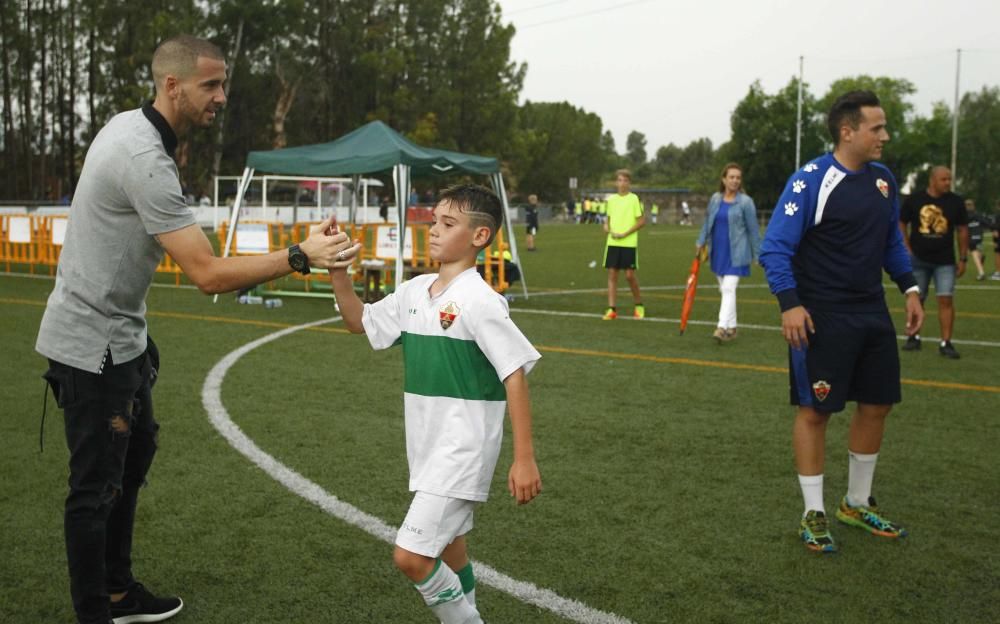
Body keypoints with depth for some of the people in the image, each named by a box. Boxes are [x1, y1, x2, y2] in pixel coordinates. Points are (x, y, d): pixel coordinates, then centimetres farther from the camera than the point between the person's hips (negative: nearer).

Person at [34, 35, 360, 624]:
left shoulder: (127, 124, 5)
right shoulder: (146, 160, -27)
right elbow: (209, 274, -29)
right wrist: (300, 257, -29)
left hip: (121, 336, 11)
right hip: (93, 346, -10)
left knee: (133, 458, 18)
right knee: (96, 488, -1)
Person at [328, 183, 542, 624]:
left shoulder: (479, 301, -17)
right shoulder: (414, 292, 5)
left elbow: (515, 375, -17)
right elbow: (359, 322, 18)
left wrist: (524, 459, -19)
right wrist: (337, 271, 1)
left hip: (462, 450, -8)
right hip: (428, 447, 8)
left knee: (411, 555, -12)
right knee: (446, 546, 20)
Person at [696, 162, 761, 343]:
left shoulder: (746, 202, -6)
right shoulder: (715, 199, 7)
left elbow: (753, 229, -4)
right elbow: (708, 223, 16)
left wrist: (758, 254, -2)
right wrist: (701, 243, 8)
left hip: (736, 255, -5)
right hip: (718, 252, 6)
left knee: (729, 289, -14)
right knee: (724, 290, 11)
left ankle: (722, 327, -18)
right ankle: (732, 328, 20)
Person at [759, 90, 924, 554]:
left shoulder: (883, 178, 8)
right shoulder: (811, 180, -14)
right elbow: (775, 247, -16)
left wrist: (909, 288, 11)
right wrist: (790, 303, -27)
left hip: (872, 313, 7)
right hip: (822, 318, -7)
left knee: (876, 405, 12)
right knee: (815, 410, 0)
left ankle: (857, 504, 29)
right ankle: (813, 514, 12)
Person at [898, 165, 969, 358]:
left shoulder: (955, 202, 0)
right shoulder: (914, 200, -2)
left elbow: (963, 230, 5)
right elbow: (902, 225, 6)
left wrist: (963, 259, 3)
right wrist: (907, 250, -2)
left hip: (945, 261, 0)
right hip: (919, 259, 0)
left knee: (946, 300, -8)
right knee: (916, 299, 8)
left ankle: (945, 343, -4)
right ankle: (914, 337, 22)